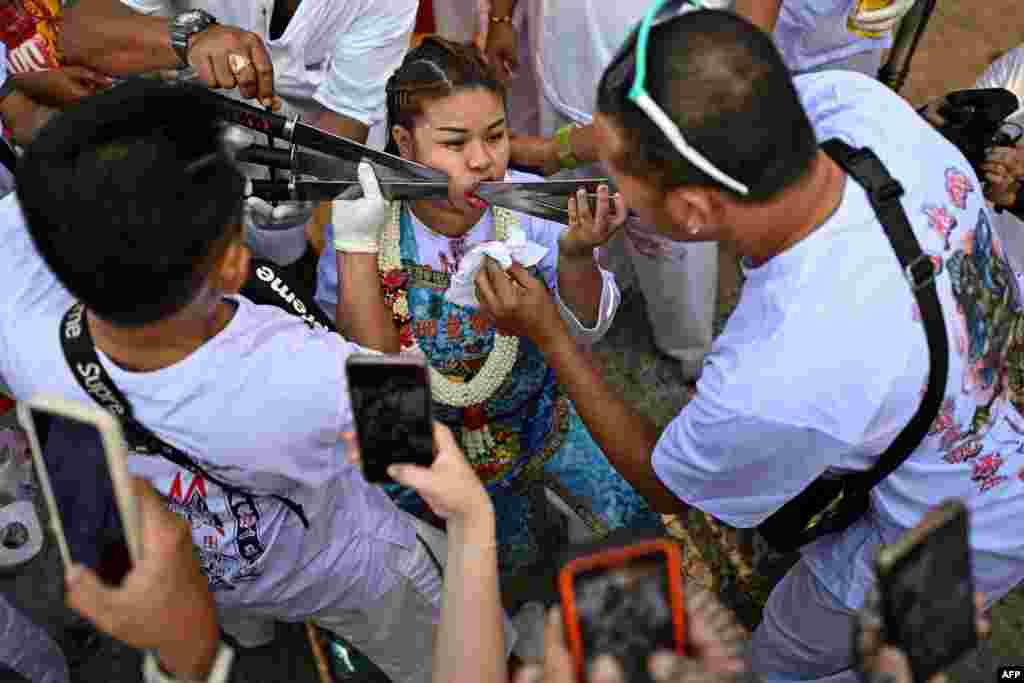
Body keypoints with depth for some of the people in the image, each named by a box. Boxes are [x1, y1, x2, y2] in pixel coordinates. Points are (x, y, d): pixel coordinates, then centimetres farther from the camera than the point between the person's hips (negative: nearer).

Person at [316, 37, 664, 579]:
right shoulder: (367, 222, -21)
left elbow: (585, 328, -17)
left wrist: (575, 254, -39)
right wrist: (356, 242, -34)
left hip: (535, 407, 2)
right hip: (430, 430, -1)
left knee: (641, 518, 4)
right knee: (517, 556, 0)